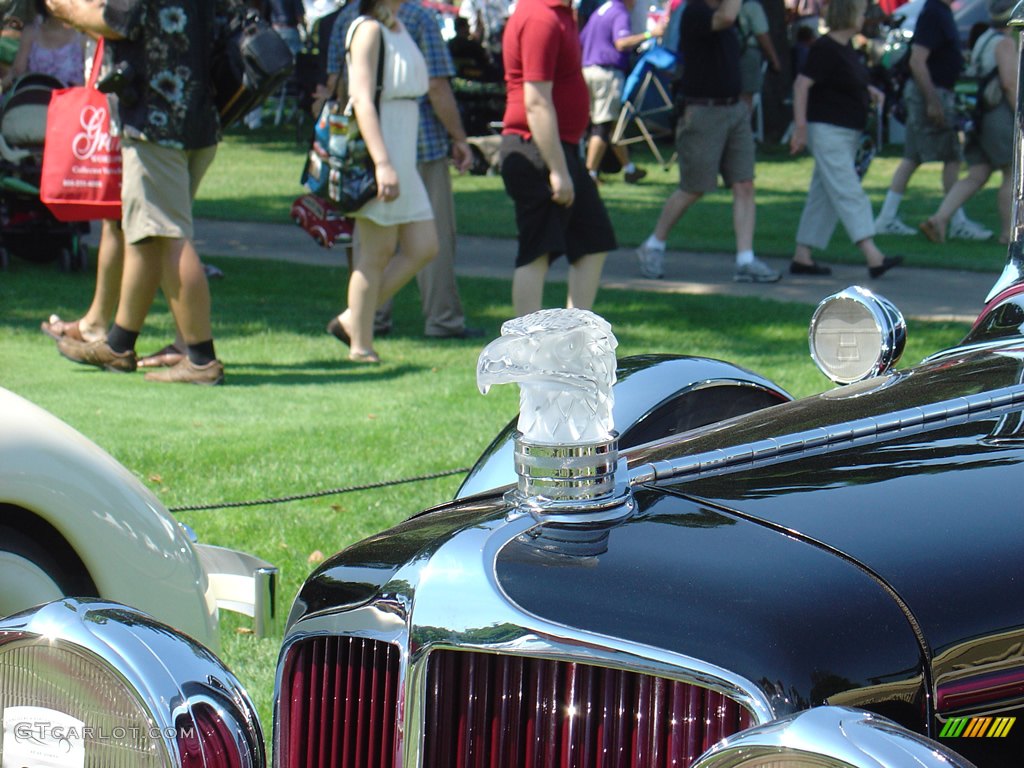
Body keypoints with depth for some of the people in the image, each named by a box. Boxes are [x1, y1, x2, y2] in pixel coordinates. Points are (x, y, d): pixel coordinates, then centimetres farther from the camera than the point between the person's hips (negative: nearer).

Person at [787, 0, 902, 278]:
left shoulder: (846, 48, 12)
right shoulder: (824, 49, -16)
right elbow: (801, 84, -20)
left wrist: (869, 90, 10)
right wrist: (801, 126, -25)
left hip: (847, 132, 10)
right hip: (827, 130, -10)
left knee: (823, 197, 11)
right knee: (848, 194, -14)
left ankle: (802, 257, 15)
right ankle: (873, 258, -20)